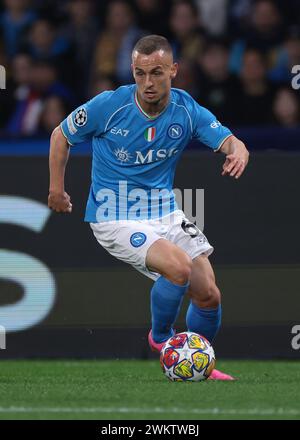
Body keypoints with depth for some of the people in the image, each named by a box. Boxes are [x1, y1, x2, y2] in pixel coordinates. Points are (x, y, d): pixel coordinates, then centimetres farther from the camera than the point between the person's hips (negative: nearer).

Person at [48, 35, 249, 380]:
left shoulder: (188, 111, -7)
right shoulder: (108, 106, -16)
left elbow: (229, 141, -15)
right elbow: (61, 135, 0)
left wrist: (237, 152, -38)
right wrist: (56, 189, 0)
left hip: (164, 211, 5)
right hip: (114, 218, -5)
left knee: (209, 296, 0)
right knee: (179, 267, -27)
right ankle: (161, 338, 0)